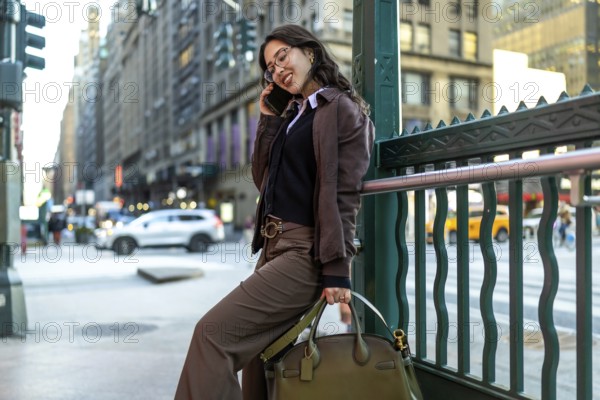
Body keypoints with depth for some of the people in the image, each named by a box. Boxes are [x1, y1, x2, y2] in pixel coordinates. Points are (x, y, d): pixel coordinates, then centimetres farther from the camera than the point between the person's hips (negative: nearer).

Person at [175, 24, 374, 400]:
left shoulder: (343, 110, -5)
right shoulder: (292, 114, 19)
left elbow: (344, 194, -12)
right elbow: (264, 179, 15)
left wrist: (337, 270, -17)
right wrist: (268, 118, 11)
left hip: (305, 251, -8)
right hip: (275, 245, 8)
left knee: (213, 331, -14)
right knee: (258, 352, 13)